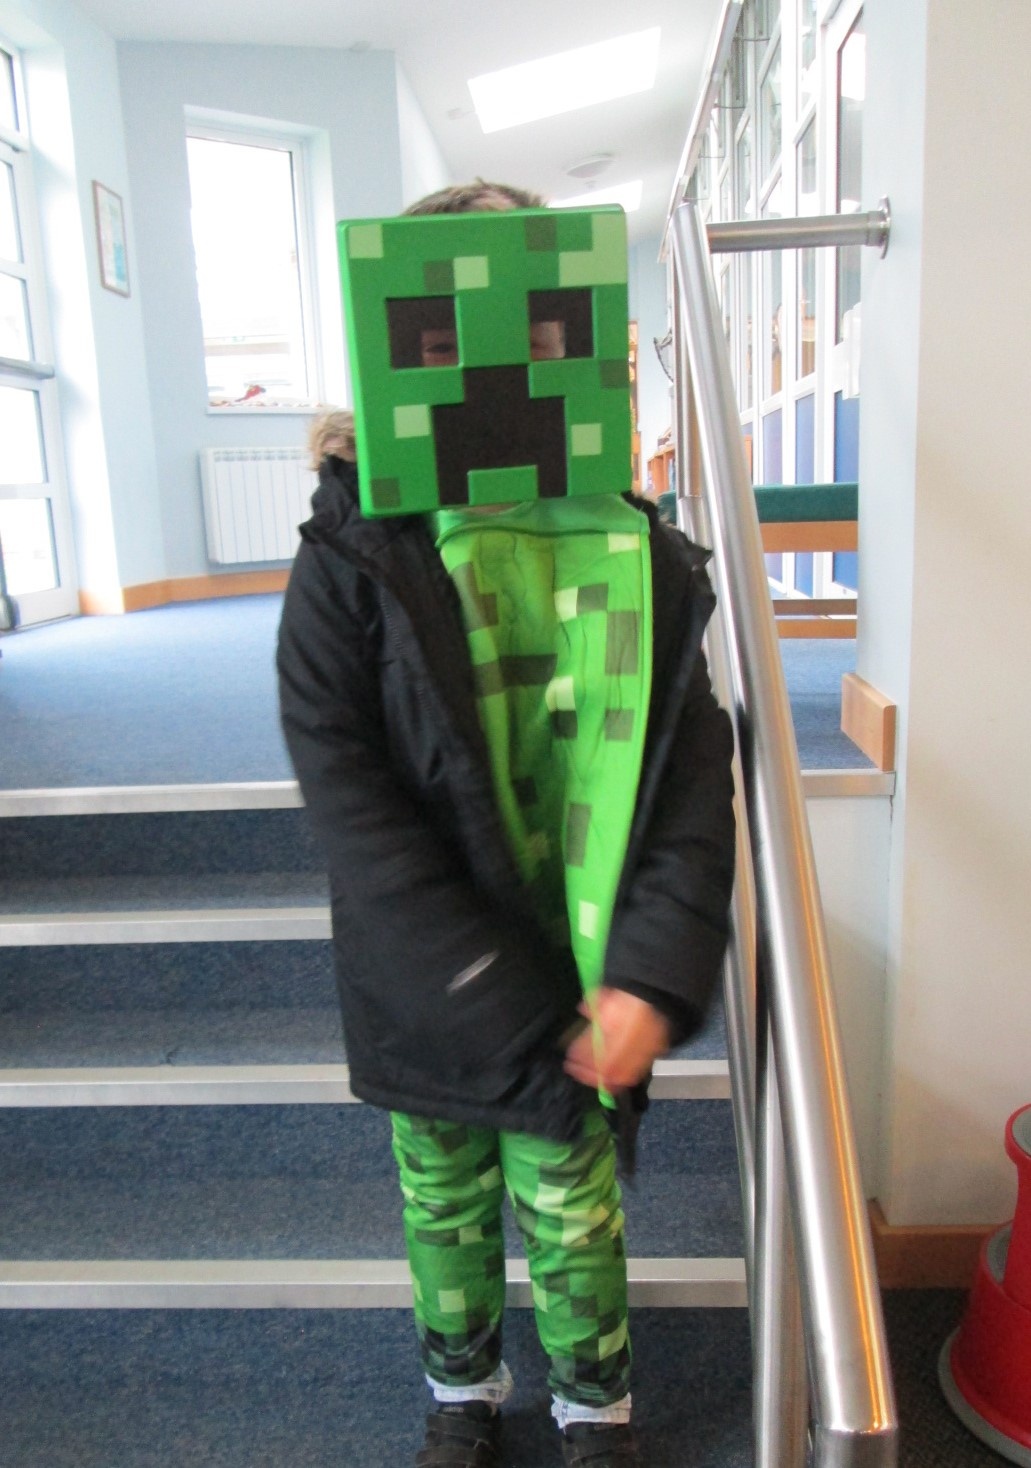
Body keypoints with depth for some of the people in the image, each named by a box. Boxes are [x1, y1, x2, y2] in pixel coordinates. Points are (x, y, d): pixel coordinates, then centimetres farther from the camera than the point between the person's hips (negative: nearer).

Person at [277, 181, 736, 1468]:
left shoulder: (639, 556, -7)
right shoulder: (353, 556, -12)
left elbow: (692, 778, -7)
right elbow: (346, 794, -16)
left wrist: (656, 977, -18)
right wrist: (501, 1012, -19)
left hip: (579, 985, 0)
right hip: (427, 990, 0)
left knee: (573, 1215, 17)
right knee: (446, 1203, 22)